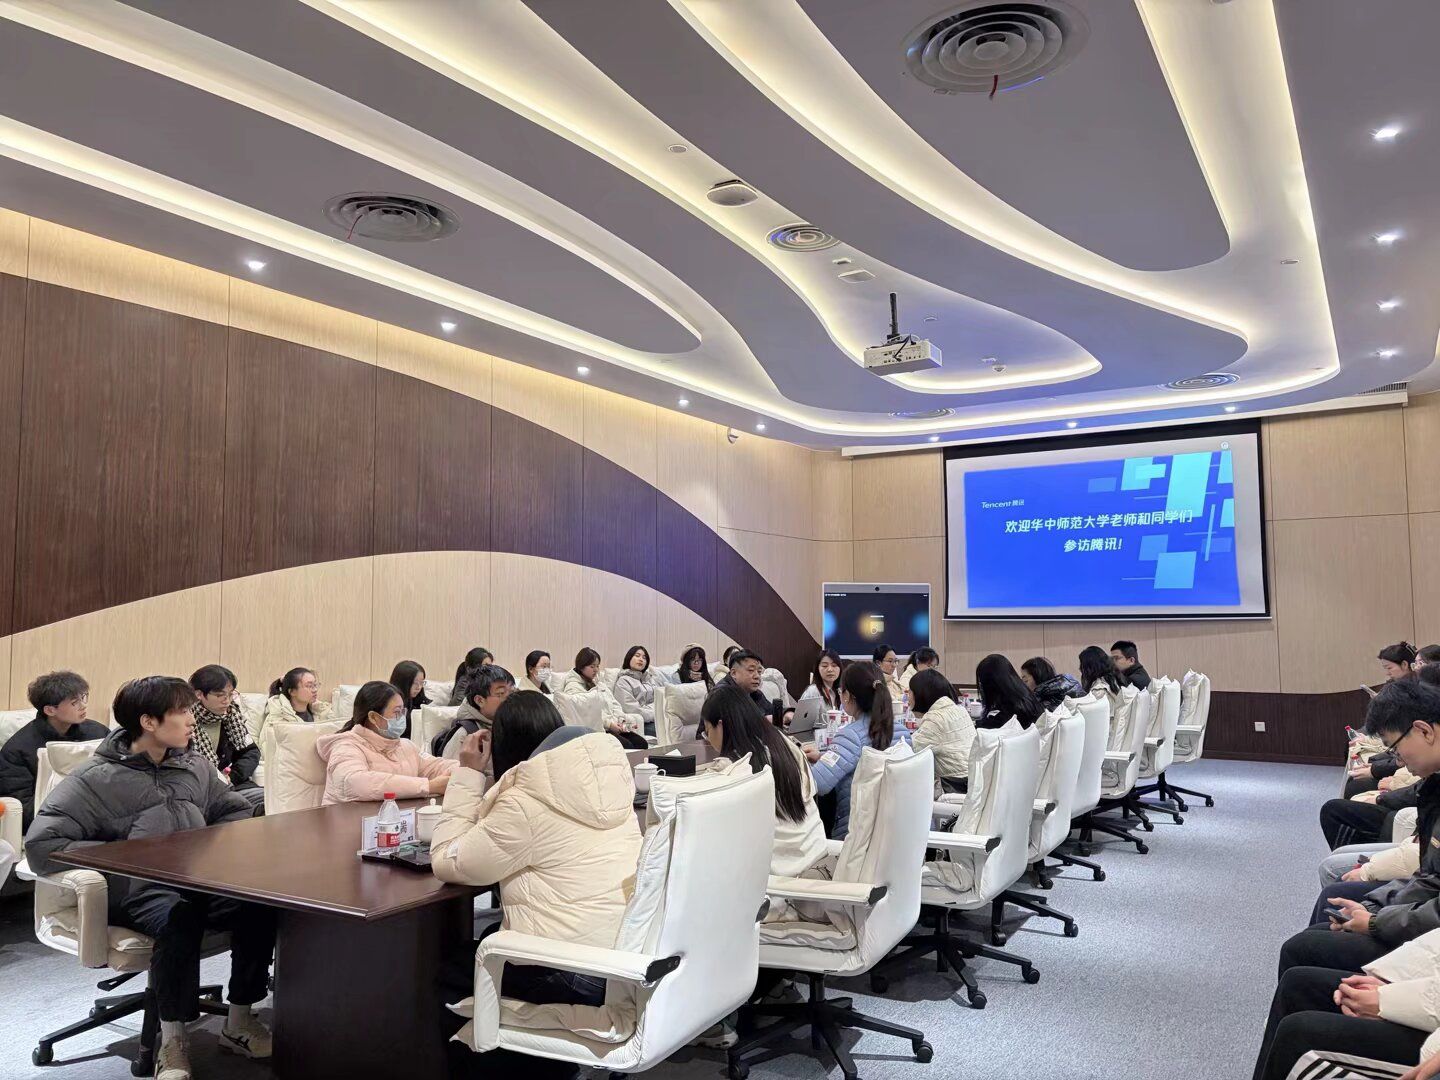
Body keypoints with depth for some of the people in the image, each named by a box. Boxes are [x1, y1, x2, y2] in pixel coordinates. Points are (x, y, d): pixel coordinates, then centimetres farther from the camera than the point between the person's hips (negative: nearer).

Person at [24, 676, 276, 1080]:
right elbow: (40, 846, -10)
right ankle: (172, 1040, -18)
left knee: (261, 903, -26)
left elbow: (236, 810, 27)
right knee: (179, 918, -39)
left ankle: (239, 1020, -7)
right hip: (137, 891, -5)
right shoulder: (95, 779, -1)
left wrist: (221, 842, 5)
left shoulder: (194, 766, 16)